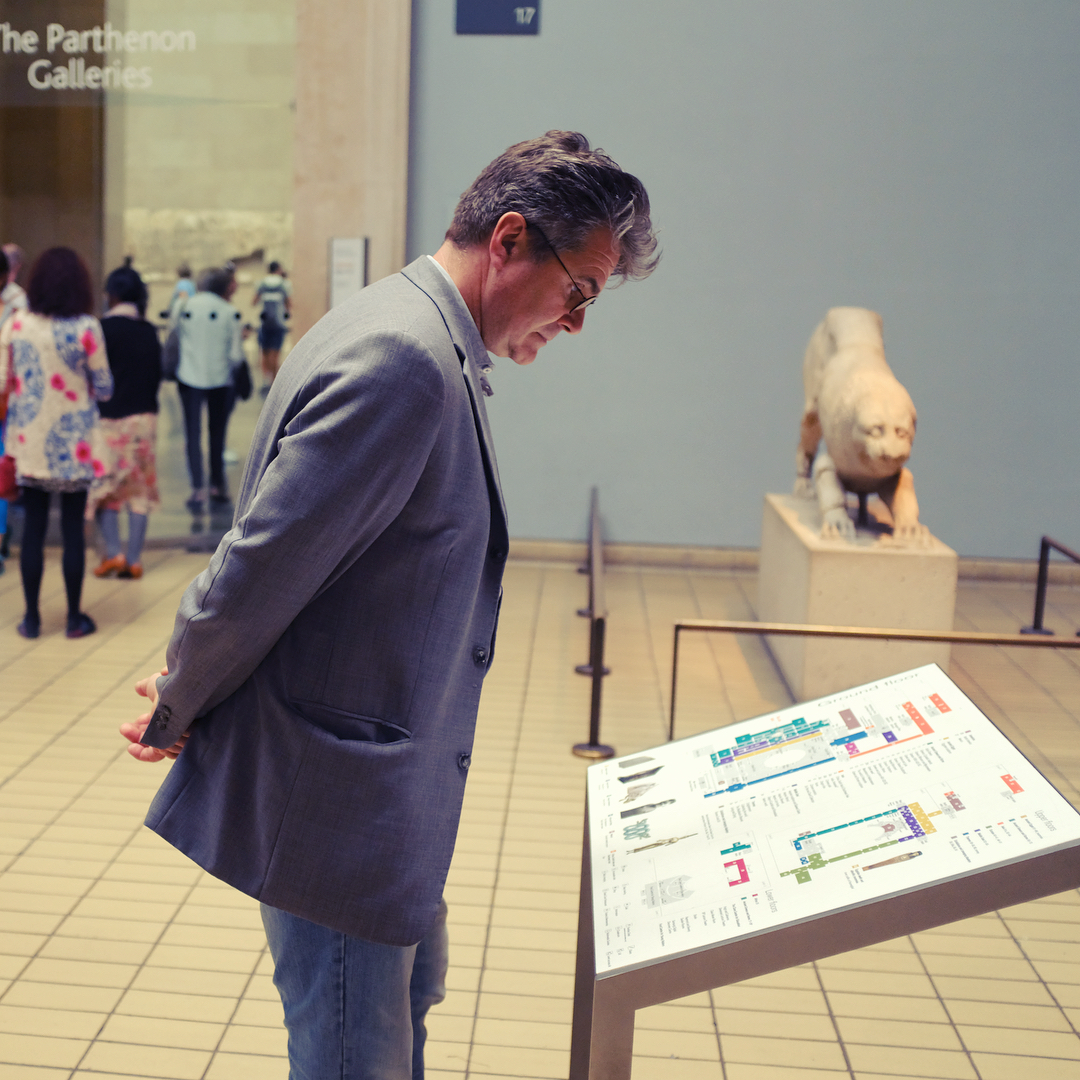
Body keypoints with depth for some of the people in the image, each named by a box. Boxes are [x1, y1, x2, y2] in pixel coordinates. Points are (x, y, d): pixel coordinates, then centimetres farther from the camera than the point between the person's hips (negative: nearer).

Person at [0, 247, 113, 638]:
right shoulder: (86, 328, -11)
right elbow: (104, 388, -4)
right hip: (73, 443, -2)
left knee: (33, 528, 9)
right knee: (73, 528, 7)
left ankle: (31, 617, 16)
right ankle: (74, 617, 14)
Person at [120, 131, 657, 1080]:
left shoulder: (422, 341, 9)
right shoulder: (403, 361, -26)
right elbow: (259, 567, -25)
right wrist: (179, 710, -8)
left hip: (384, 786, 10)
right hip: (332, 801, -10)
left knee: (409, 1001, 28)